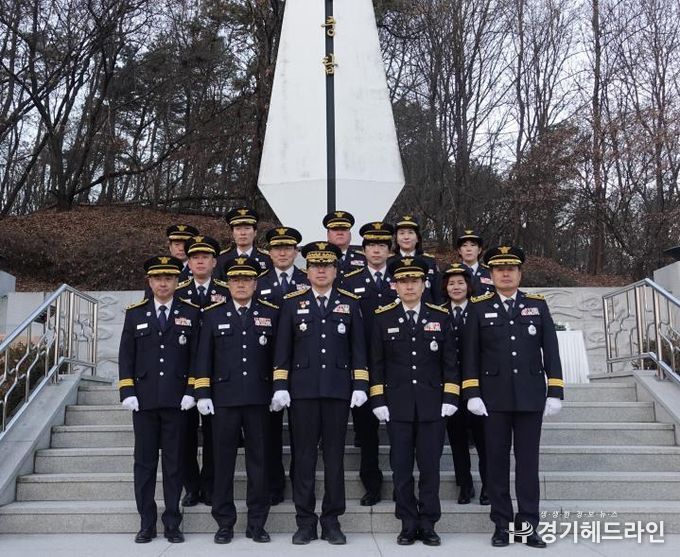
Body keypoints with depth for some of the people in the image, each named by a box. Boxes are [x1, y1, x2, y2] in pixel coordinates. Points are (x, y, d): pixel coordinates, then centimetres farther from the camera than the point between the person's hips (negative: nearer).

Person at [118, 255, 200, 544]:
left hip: (176, 400, -1)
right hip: (143, 399, 2)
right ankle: (147, 523, 16)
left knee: (174, 463, 5)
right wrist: (127, 392, -2)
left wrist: (191, 391, -6)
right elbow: (126, 356, 7)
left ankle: (172, 524, 13)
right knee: (144, 463, 6)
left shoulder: (190, 313, 4)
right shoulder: (135, 314, 8)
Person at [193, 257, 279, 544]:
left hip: (259, 399, 0)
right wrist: (202, 393, 0)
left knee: (259, 461, 5)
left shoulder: (271, 313, 6)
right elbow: (203, 356, 6)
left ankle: (257, 523, 16)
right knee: (223, 461, 5)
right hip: (224, 398, 0)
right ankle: (224, 523, 16)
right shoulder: (213, 314, 6)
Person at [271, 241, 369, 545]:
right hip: (303, 391, 0)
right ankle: (305, 521, 13)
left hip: (338, 391, 1)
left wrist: (360, 386, -1)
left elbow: (358, 349, 7)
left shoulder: (350, 303, 8)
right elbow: (282, 348, 5)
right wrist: (280, 386, -2)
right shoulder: (292, 303, 6)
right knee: (304, 456, 3)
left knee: (334, 455, 5)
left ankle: (332, 520, 15)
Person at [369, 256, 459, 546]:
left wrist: (450, 399, -1)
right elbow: (376, 363, 3)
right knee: (401, 468, 5)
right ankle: (408, 525, 16)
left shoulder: (440, 317, 5)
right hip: (397, 405, 0)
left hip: (432, 405, 0)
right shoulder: (383, 318, 3)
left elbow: (450, 362, 6)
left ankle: (428, 525, 16)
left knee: (430, 467, 5)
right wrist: (378, 401, -2)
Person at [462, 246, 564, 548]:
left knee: (528, 460, 5)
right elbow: (470, 353, 1)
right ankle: (502, 524, 14)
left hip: (530, 396, 1)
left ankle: (528, 524, 13)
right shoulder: (479, 307, 3)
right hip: (494, 397, -1)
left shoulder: (537, 304, 6)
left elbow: (550, 350, 4)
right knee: (497, 460, 5)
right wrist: (472, 394, -6)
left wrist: (555, 392, -2)